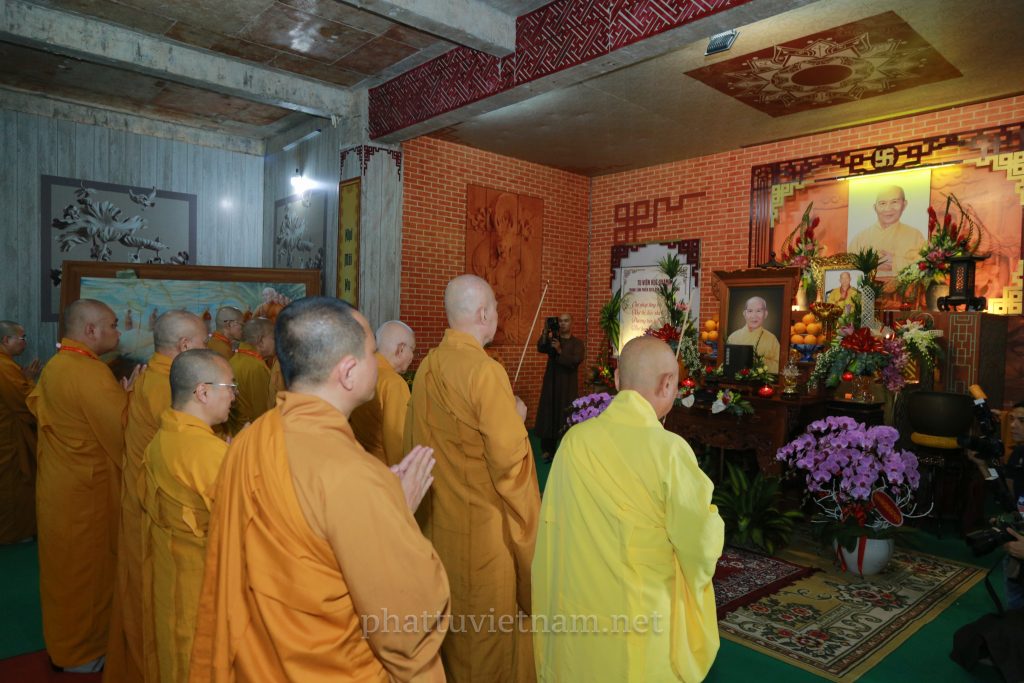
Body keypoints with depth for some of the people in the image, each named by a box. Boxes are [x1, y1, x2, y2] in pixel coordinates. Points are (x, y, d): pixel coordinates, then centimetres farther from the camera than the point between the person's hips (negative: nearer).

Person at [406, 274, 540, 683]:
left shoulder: (427, 367, -1)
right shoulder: (485, 371, -23)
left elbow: (415, 439, 9)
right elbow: (509, 457, -23)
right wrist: (516, 416, -4)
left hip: (437, 517, 7)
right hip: (484, 523, -7)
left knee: (447, 614, 24)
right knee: (487, 626, 13)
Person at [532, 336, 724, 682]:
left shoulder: (574, 440, -9)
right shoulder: (670, 450, -21)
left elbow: (552, 530, 1)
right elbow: (702, 544, -15)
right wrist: (708, 514, 7)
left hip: (575, 610, 3)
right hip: (639, 616, -3)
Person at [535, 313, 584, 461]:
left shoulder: (577, 342, 4)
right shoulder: (552, 339, 9)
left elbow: (575, 362, -11)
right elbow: (541, 348, -13)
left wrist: (560, 350, -22)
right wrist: (545, 332, -29)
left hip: (568, 385, -2)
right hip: (551, 383, 2)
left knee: (566, 417, -6)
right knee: (549, 414, -1)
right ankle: (547, 449, 8)